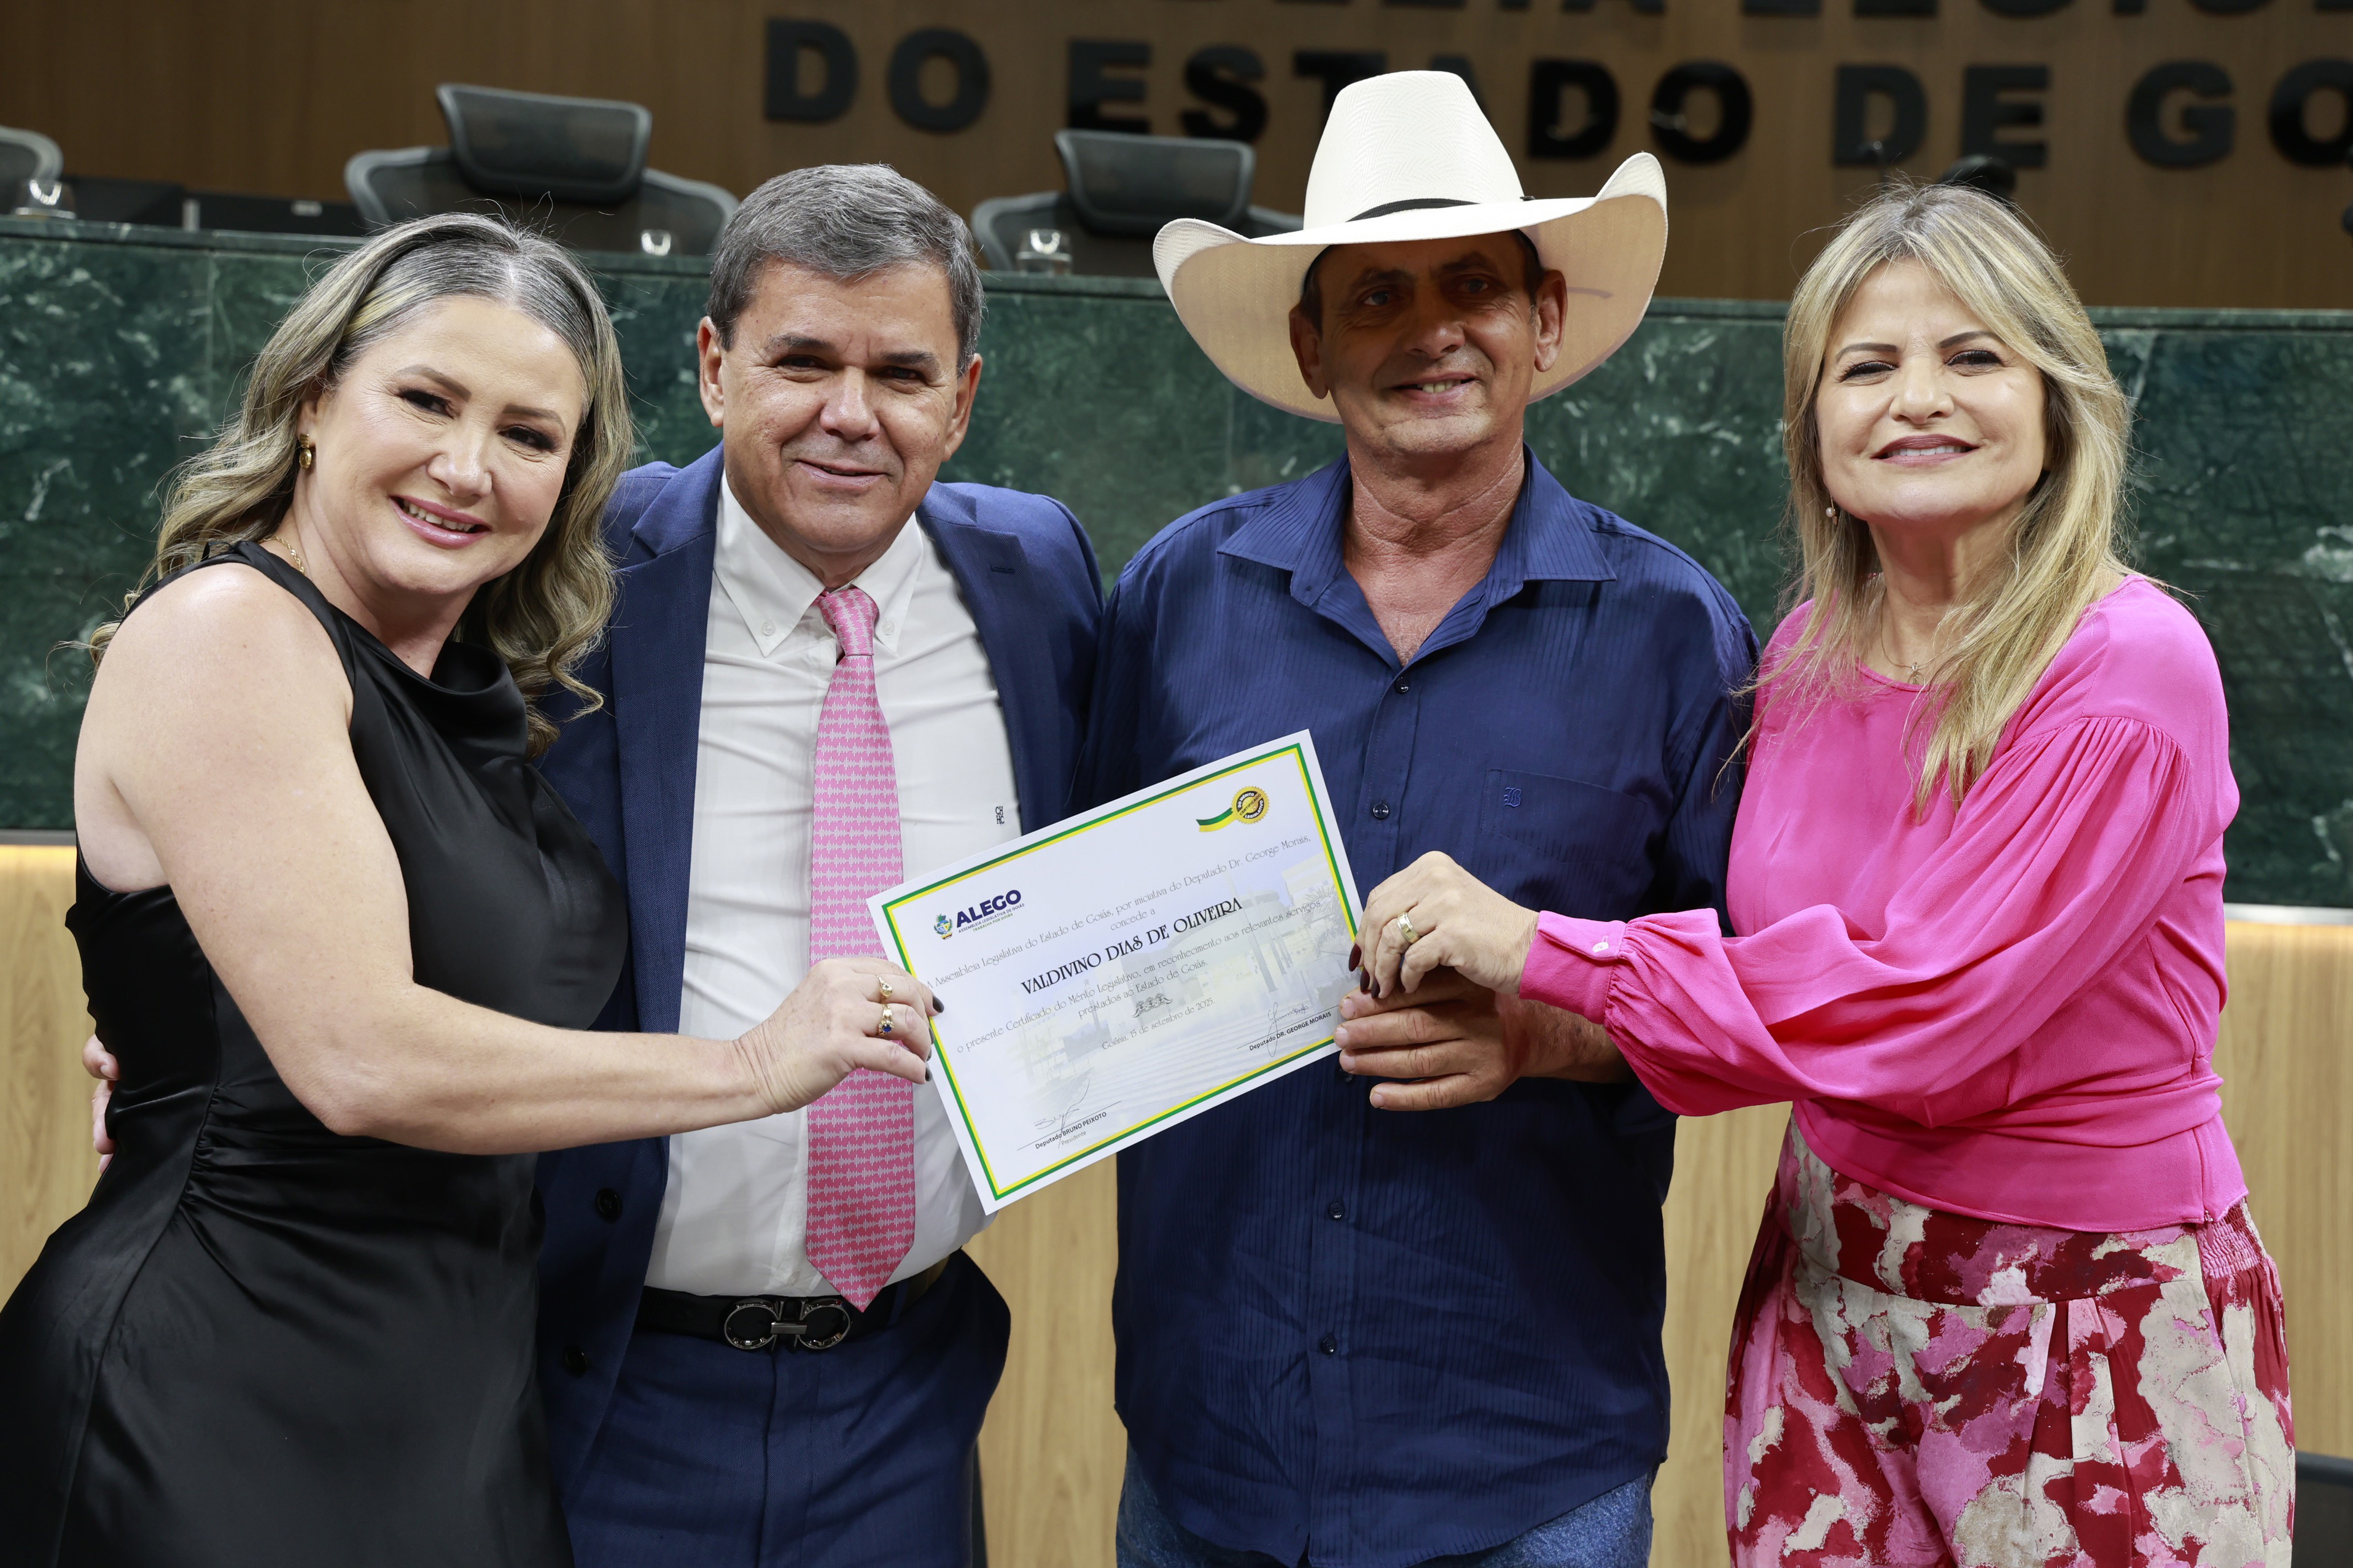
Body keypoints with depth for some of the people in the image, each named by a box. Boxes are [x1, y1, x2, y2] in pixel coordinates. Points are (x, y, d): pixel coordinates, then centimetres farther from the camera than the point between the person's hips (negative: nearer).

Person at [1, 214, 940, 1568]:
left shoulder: (489, 693, 11)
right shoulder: (224, 632, -14)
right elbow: (358, 1058, -21)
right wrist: (751, 1066, -15)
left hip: (469, 1389, 8)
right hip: (229, 1413, -7)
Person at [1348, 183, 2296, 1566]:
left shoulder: (2129, 674, -18)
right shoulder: (1809, 657, 1)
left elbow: (1919, 1013, -24)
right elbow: (1764, 953, 6)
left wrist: (1543, 949, -21)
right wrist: (1528, 1026, -11)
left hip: (2102, 1332, -5)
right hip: (1829, 1284, 5)